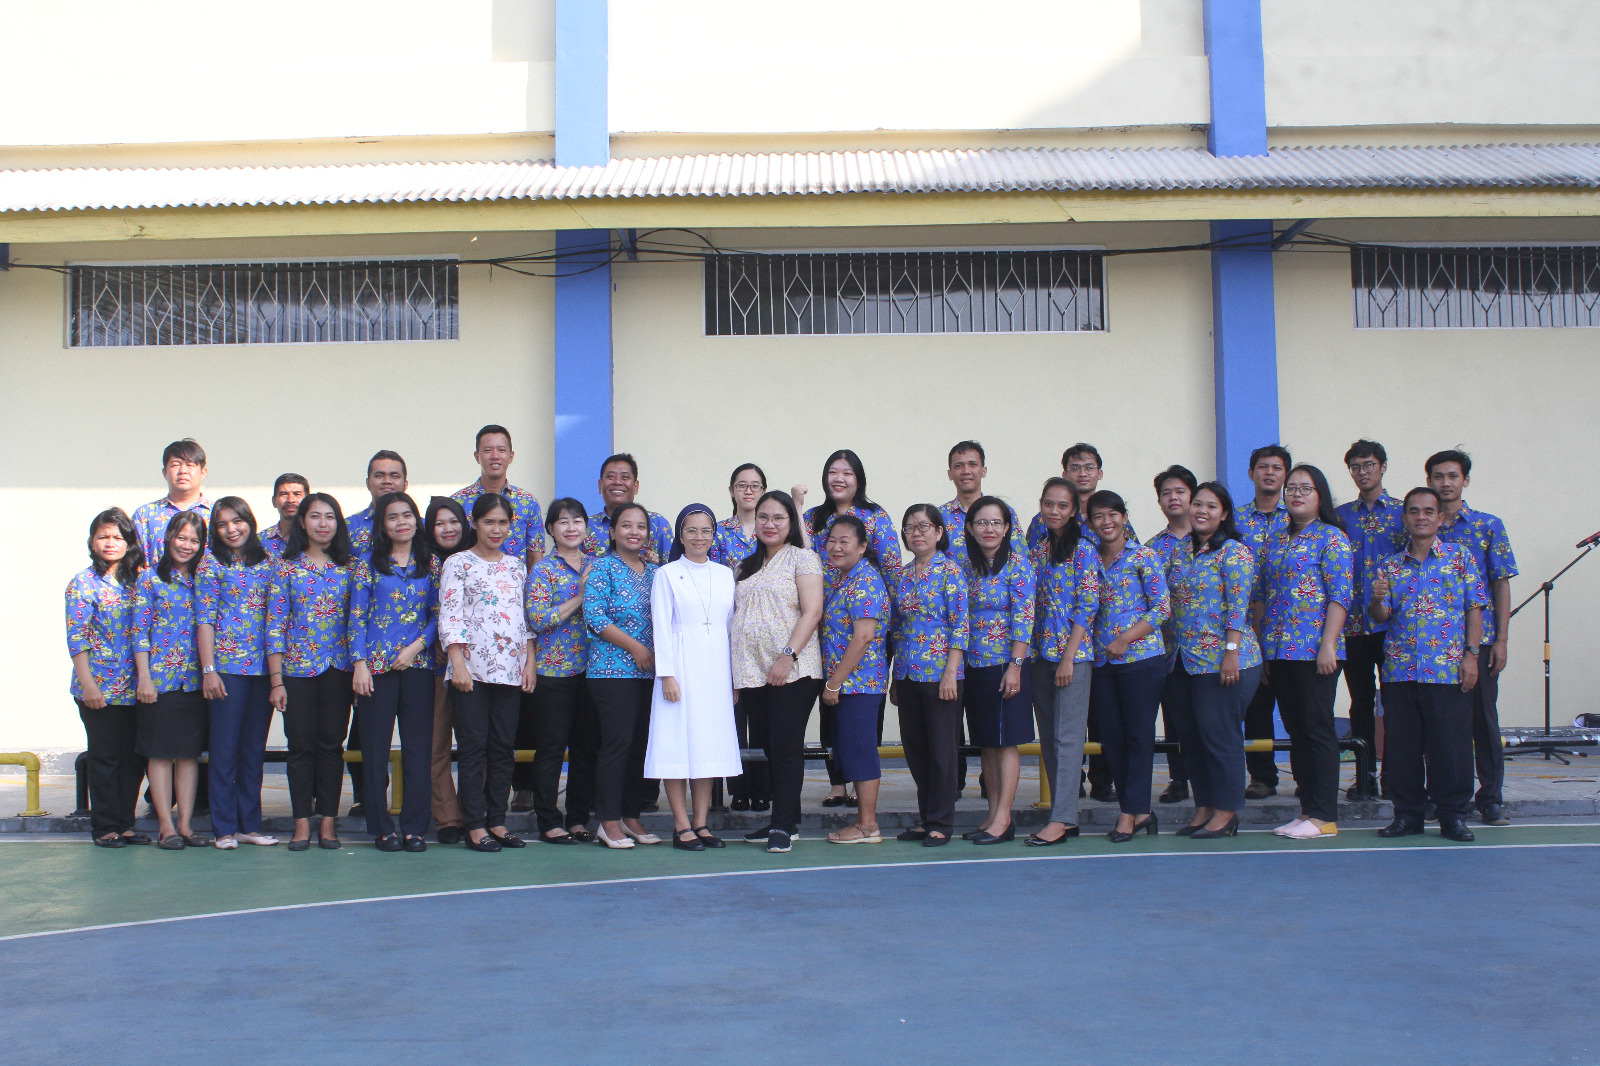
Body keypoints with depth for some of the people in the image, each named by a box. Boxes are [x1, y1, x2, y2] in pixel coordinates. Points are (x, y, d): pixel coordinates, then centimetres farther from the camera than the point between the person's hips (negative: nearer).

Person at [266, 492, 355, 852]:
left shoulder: (349, 567, 6)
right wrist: (276, 680, -6)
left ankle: (328, 821, 11)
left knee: (331, 744, 4)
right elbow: (275, 624, -1)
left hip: (339, 669, 1)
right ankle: (302, 822, 10)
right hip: (297, 669, -1)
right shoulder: (286, 567, 2)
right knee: (301, 745, 2)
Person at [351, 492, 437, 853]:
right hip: (376, 666, -1)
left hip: (418, 665, 1)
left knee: (418, 747, 2)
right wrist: (359, 664, -7)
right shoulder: (369, 564, 5)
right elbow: (356, 617, 1)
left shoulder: (430, 565, 9)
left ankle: (414, 827, 9)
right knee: (376, 748, 1)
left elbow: (439, 615, 6)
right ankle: (382, 828, 10)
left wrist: (416, 646, -9)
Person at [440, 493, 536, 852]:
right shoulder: (458, 563, 0)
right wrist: (458, 664, -15)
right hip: (473, 668, -4)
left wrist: (530, 662, 6)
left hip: (510, 669, 5)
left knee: (504, 748, 6)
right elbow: (449, 618, -7)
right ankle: (475, 826, 3)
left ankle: (497, 821, 13)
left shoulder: (517, 566, 14)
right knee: (473, 747, -2)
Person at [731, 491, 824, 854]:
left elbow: (812, 610, -10)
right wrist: (734, 675, 14)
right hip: (752, 672, 6)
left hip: (792, 671, -6)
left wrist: (788, 656, -19)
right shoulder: (746, 567, 19)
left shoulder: (802, 558, 0)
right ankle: (787, 821, 18)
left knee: (786, 748, -7)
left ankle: (783, 825, -1)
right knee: (769, 748, 9)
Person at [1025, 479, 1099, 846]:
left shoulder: (1083, 551, -5)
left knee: (1067, 737, -7)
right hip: (1041, 654, 7)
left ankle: (1061, 818, -7)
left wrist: (1068, 656, -15)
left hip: (1074, 654, -7)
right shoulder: (1035, 552, 13)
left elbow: (1088, 607, -11)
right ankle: (1066, 815, 14)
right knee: (1048, 739, 8)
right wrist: (1030, 652, 6)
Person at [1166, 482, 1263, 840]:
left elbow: (1237, 608, -13)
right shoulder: (1182, 552, 14)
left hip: (1220, 660, -7)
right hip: (1183, 660, 7)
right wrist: (1172, 651, 14)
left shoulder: (1233, 552, -7)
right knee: (1190, 736, 10)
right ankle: (1204, 807, 20)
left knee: (1219, 735, -3)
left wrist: (1232, 652, -19)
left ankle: (1226, 812, 6)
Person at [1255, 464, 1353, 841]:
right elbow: (1261, 595, 17)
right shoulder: (1274, 539, 15)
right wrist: (1261, 645, 13)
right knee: (1295, 730, 10)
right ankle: (1307, 810, 17)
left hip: (1314, 650, -7)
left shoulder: (1331, 538, -4)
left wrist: (1328, 644, -17)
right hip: (1279, 650, 7)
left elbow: (1340, 596, -11)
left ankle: (1324, 816, 2)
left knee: (1318, 729, -3)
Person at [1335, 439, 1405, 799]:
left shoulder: (1403, 512, 4)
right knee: (1360, 702, 7)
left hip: (1393, 621, -2)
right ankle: (1365, 776, 13)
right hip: (1353, 622, 2)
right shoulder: (1340, 515, 10)